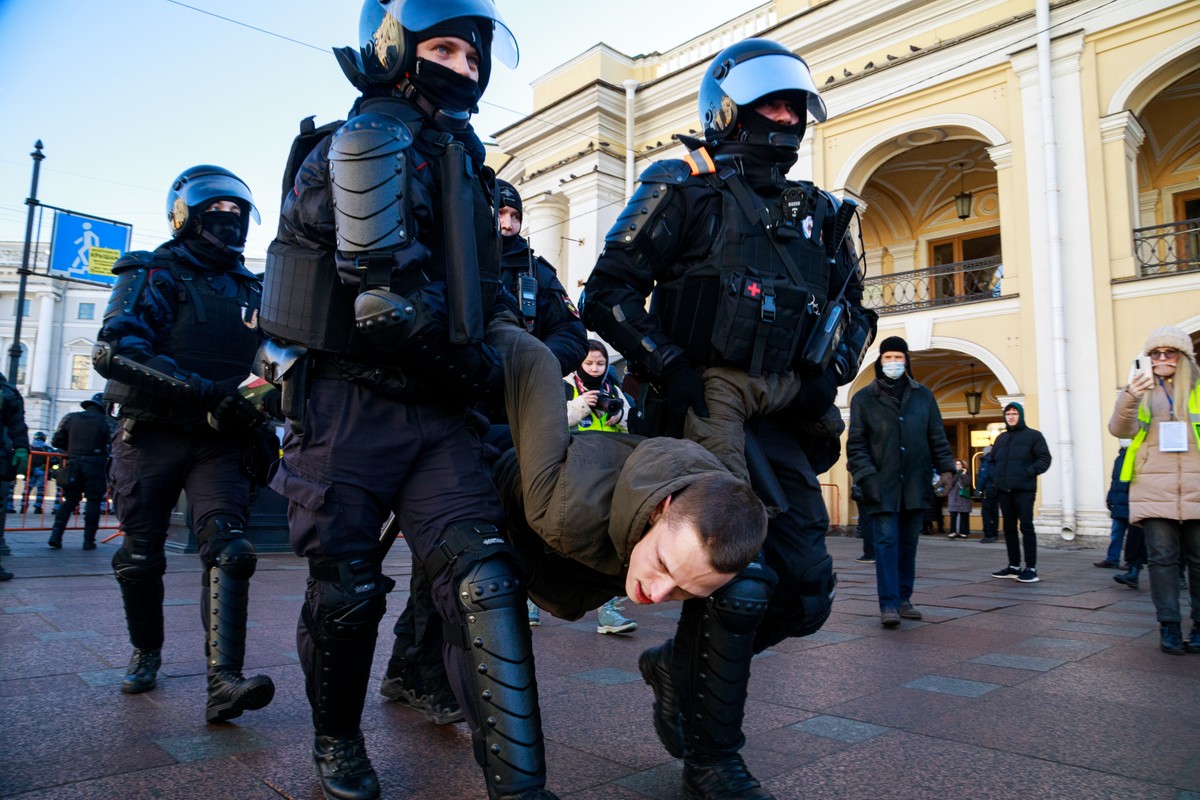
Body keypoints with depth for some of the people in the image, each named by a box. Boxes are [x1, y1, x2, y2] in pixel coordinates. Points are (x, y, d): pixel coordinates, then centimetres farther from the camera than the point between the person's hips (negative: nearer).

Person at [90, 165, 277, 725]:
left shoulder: (251, 291, 15)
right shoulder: (153, 275, 0)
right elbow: (115, 350, -17)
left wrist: (258, 424, 8)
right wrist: (205, 391, -28)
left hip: (220, 443, 3)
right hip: (151, 436, -2)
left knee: (228, 550, -15)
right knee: (140, 558, 7)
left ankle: (224, 683, -21)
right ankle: (146, 653, 32)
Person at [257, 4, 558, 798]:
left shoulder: (466, 164, 19)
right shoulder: (358, 143, -5)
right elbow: (384, 284, -17)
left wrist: (510, 342, 20)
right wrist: (472, 360, -9)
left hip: (439, 410, 6)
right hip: (349, 402, -5)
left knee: (484, 578, -10)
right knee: (347, 590, 6)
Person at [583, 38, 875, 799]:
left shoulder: (819, 214, 20)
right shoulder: (685, 190, 2)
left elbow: (857, 311, 27)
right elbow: (608, 292, -4)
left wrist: (830, 373, 9)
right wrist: (670, 366, -13)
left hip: (784, 424, 7)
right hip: (707, 409, -6)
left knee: (807, 593, 4)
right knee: (739, 579, -11)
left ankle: (678, 665, 29)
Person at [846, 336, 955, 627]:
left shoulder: (923, 396, 12)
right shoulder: (863, 398, 3)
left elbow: (937, 437, 14)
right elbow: (856, 443, -1)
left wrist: (945, 467, 2)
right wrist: (867, 475, -11)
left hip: (915, 484, 3)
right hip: (883, 486, -3)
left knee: (908, 543, 10)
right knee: (887, 542, -7)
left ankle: (903, 599, 20)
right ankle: (888, 604, -5)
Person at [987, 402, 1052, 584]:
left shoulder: (1033, 435, 3)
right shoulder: (1001, 438, 18)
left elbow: (1044, 459, -3)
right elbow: (992, 460, 25)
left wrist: (1029, 472, -15)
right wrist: (995, 476, 9)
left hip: (1024, 489, -6)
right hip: (1004, 490, 6)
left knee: (1026, 526, -8)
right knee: (1009, 527, 8)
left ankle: (1031, 568, -6)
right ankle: (1014, 566, 16)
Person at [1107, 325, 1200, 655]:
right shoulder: (1142, 391, 11)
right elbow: (1121, 429, -4)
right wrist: (1128, 399, -22)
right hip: (1154, 489, 0)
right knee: (1163, 558, -1)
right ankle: (1169, 626, 3)